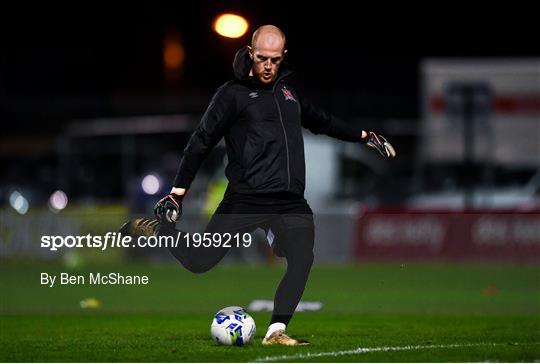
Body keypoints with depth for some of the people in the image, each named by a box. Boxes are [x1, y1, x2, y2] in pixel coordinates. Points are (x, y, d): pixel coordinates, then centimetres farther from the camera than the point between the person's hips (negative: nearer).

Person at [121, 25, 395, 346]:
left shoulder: (288, 90, 18)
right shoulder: (233, 94, 0)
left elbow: (322, 121, 35)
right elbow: (202, 142, 0)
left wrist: (366, 136, 34)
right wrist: (177, 194, -3)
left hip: (291, 202, 4)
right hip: (245, 199, -4)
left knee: (302, 260, -19)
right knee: (199, 262, -6)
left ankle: (277, 331, -11)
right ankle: (158, 229, 22)